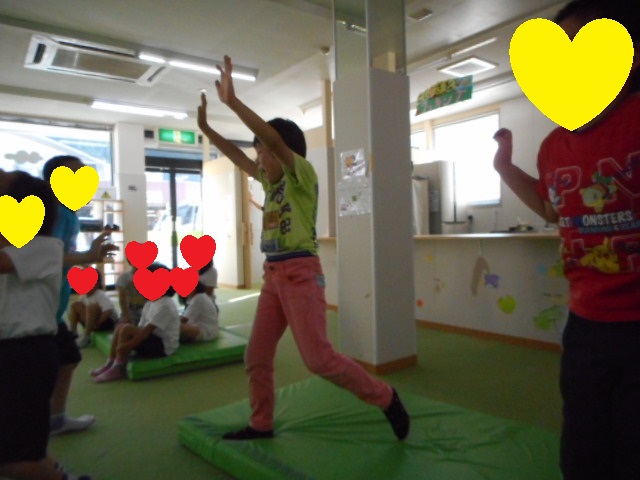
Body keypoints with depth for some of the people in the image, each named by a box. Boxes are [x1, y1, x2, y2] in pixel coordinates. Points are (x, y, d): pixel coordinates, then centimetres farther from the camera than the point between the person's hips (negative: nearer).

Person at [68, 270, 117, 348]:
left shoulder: (100, 295, -21)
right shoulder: (85, 296, 2)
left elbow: (108, 311, -34)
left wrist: (96, 323, -29)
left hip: (107, 322, -8)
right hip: (91, 321, 8)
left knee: (92, 306, -33)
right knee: (75, 305, -1)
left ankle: (86, 337, -23)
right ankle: (73, 333, -1)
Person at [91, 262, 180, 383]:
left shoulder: (165, 305, -20)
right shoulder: (150, 303, 10)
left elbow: (148, 330, -25)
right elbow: (142, 328, 7)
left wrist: (127, 345, -26)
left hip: (164, 346, -10)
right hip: (154, 339, 10)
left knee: (127, 329, -21)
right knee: (120, 327, 4)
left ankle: (118, 369, -11)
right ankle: (110, 364, 4)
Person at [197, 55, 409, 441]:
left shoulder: (303, 175, -7)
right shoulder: (271, 180, 15)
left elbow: (274, 138, -22)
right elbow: (237, 157, 23)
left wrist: (233, 101, -23)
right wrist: (205, 126, 20)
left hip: (301, 273, -8)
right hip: (274, 275, 9)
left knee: (319, 357, -8)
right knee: (257, 357, 11)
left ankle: (386, 398, 10)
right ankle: (261, 424, 28)